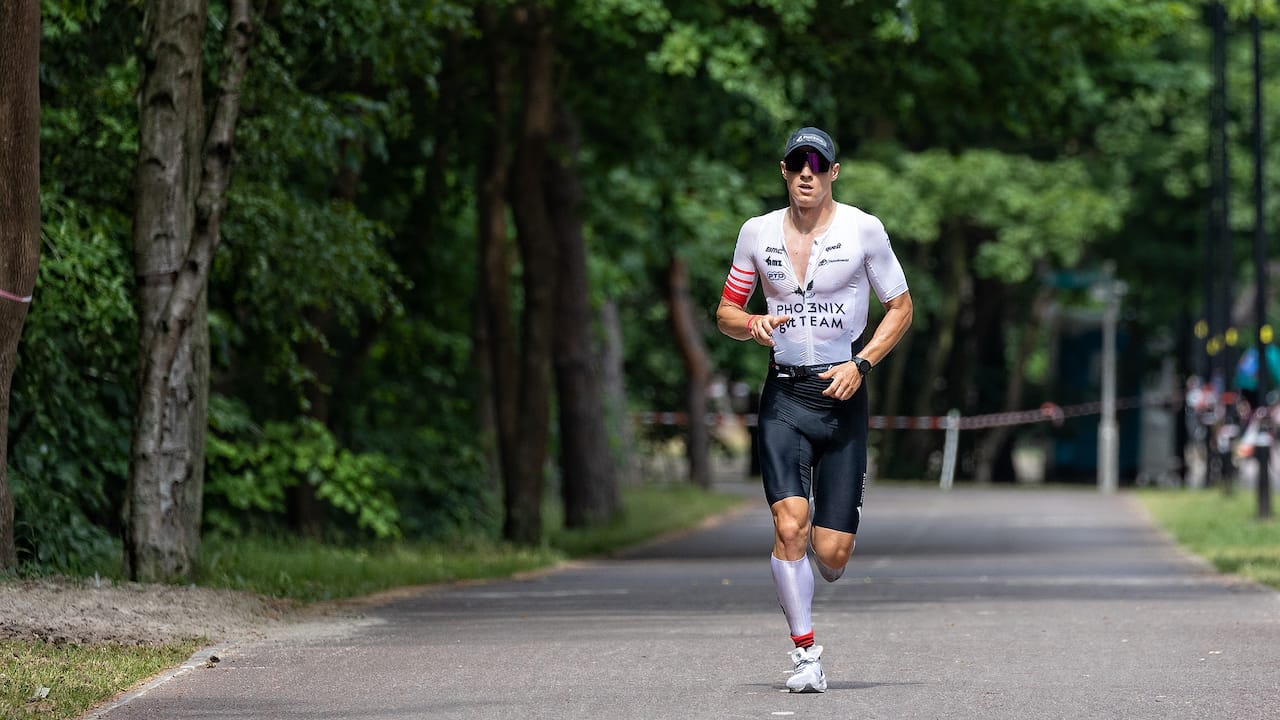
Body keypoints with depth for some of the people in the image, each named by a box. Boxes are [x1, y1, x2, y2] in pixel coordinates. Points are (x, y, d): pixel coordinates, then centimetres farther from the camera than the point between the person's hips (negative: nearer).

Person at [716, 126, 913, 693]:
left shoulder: (863, 230, -1)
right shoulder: (757, 233, 5)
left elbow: (900, 307, 6)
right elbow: (726, 312, 13)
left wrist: (860, 364, -8)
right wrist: (753, 324, -10)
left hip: (842, 394, -1)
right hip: (784, 394, 1)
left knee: (831, 553, -4)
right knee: (790, 525, -19)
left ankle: (819, 574, 35)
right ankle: (805, 653, -6)